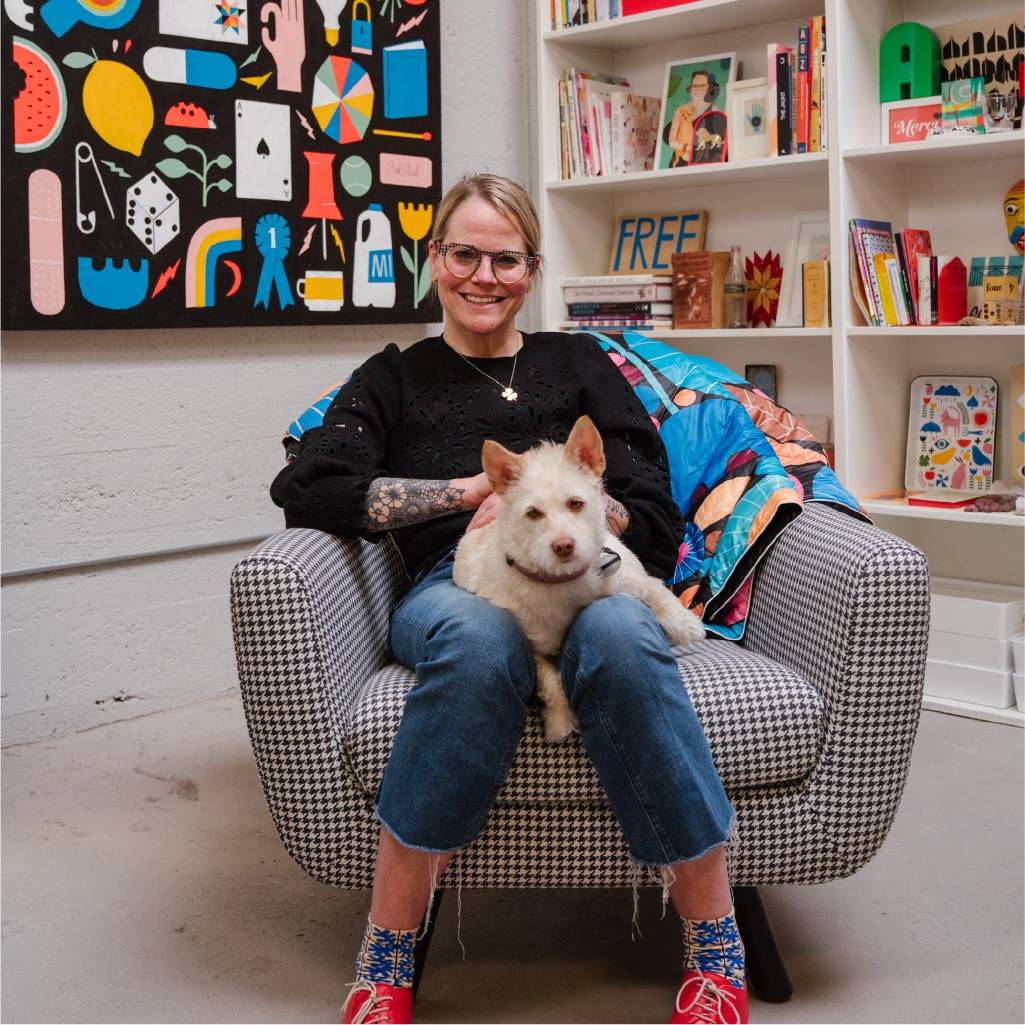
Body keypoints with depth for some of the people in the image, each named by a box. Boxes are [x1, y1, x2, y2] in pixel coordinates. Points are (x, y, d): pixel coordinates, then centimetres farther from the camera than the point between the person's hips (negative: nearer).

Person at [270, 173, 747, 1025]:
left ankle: (717, 950, -28)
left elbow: (656, 520, 11)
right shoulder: (396, 378, 21)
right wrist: (474, 490, -3)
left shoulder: (577, 365, 22)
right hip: (455, 582, -1)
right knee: (480, 638, -39)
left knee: (619, 632, -38)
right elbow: (305, 489, 1)